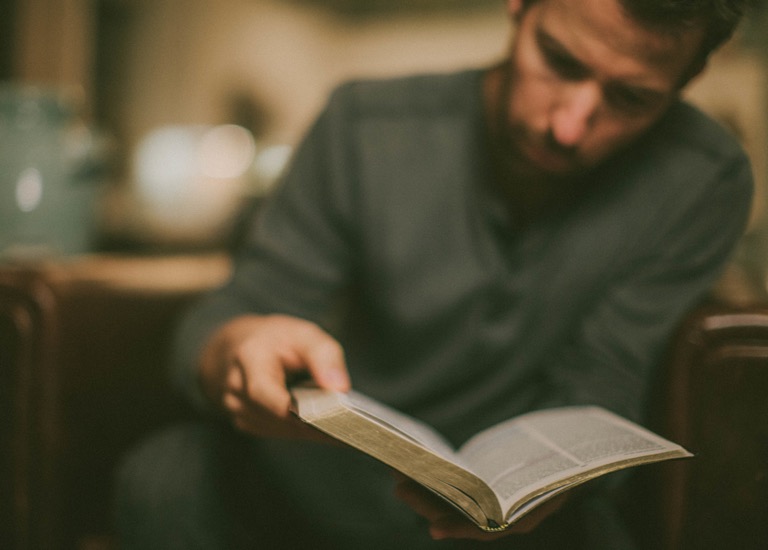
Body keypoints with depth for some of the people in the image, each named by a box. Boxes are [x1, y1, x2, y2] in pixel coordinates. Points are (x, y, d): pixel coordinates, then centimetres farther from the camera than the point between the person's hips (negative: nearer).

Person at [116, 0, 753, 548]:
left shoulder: (705, 182, -15)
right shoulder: (367, 127, -13)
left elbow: (597, 387, -11)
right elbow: (217, 321, -11)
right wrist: (233, 354, -37)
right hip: (342, 469, 1)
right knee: (165, 477, -27)